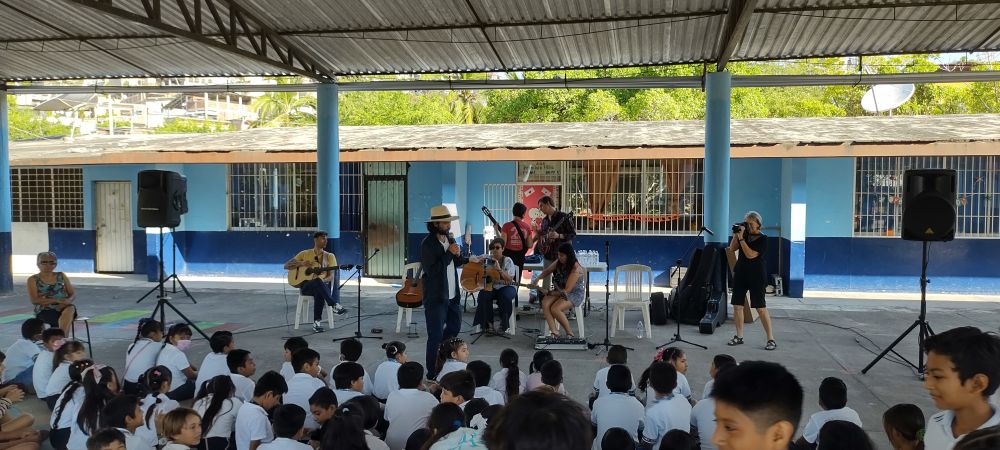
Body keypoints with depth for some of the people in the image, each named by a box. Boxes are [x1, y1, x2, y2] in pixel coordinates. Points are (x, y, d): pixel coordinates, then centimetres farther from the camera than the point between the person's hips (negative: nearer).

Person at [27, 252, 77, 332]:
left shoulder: (61, 276, 16)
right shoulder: (33, 280, 7)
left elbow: (73, 294, 13)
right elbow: (34, 300, -5)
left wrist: (68, 300, -13)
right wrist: (56, 300, -17)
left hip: (64, 307, 3)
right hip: (45, 311, -3)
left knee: (70, 308, -36)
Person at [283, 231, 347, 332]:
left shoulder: (329, 256, 12)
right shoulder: (304, 253, 12)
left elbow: (331, 276, 2)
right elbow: (286, 265, 8)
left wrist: (323, 280, -20)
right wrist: (301, 263, -7)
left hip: (323, 285, 1)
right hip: (305, 285, -1)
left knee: (319, 292, -39)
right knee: (318, 282, -39)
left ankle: (317, 321, -34)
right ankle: (335, 305, -39)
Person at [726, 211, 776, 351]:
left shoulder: (762, 238, -9)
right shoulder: (745, 234, 6)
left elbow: (750, 254, -19)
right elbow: (732, 249, 7)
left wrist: (741, 238, -21)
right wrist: (736, 234, -4)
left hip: (756, 276, -6)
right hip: (740, 274, 6)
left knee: (761, 308, -6)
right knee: (737, 306, 5)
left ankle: (771, 339, 1)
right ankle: (739, 336, 16)